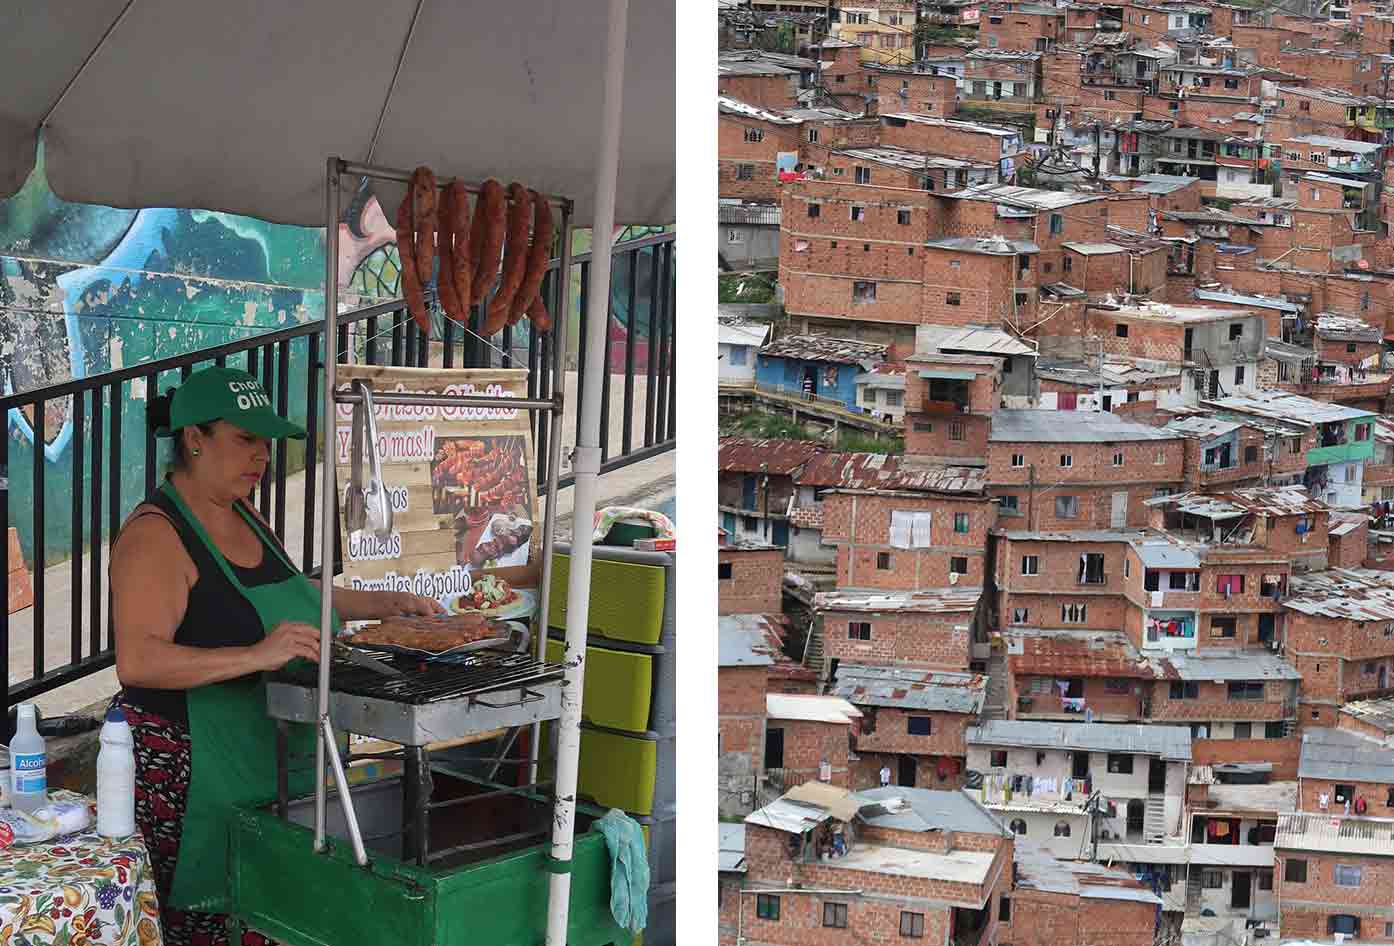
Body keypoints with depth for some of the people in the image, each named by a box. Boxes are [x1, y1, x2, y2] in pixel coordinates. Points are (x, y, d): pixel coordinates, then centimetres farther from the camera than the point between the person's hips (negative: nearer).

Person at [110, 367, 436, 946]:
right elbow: (136, 660, -26)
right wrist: (256, 656, -35)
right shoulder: (155, 534, -13)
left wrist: (385, 605, 22)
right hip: (192, 766, -8)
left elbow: (293, 598, 31)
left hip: (277, 765, 8)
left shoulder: (244, 519, 14)